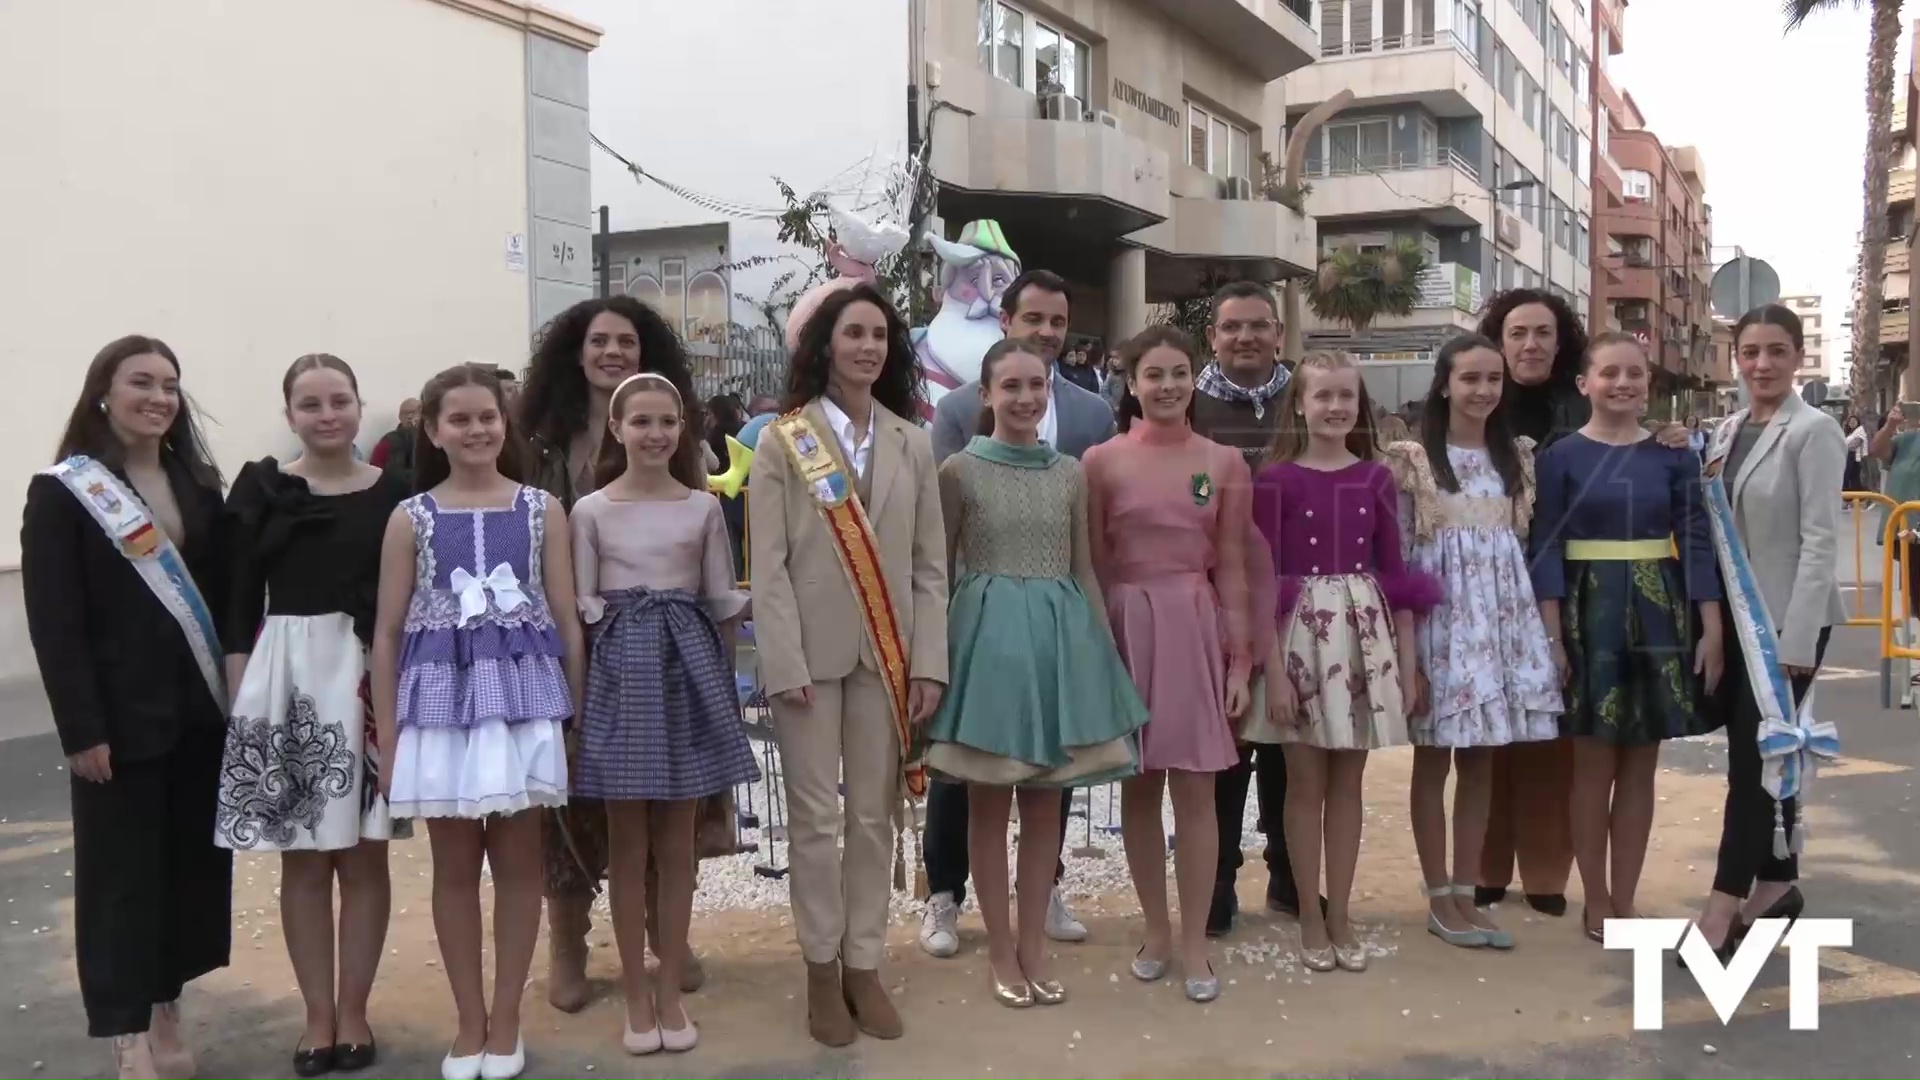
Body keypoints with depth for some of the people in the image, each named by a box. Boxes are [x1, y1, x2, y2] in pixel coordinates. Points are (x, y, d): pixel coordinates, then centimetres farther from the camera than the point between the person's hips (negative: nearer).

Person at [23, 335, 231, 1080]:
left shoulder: (198, 484, 10)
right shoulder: (61, 492, -5)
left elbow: (226, 592, 9)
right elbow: (53, 622, -10)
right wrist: (81, 728, -16)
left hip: (201, 708, 5)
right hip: (121, 715, -5)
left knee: (194, 863, 11)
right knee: (121, 874, 2)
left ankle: (167, 1011, 26)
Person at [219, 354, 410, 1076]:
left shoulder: (393, 493, 2)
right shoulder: (261, 489, 2)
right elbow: (240, 602, 3)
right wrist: (241, 691, -3)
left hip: (373, 680, 0)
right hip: (284, 675, 0)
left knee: (363, 853, 5)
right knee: (302, 858, 6)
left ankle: (353, 1011, 18)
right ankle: (317, 1014, 18)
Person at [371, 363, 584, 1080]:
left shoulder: (542, 510, 2)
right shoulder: (411, 518, 2)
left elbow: (567, 621, 3)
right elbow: (387, 633, 3)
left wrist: (578, 717, 1)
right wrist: (387, 739, 0)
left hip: (523, 695, 0)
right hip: (442, 697, 0)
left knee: (517, 860, 6)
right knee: (455, 865, 8)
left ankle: (505, 1021, 18)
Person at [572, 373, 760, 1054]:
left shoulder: (703, 506, 3)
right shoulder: (590, 511, 0)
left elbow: (722, 602, 6)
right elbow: (582, 608, 0)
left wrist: (725, 679, 0)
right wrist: (580, 691, -8)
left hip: (687, 664, 1)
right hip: (620, 668, -1)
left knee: (677, 842, 7)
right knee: (627, 843, 6)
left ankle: (670, 993, 18)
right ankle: (637, 996, 17)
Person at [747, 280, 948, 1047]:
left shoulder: (912, 444, 8)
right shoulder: (781, 443, -1)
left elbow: (931, 564, 6)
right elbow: (768, 567, -6)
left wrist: (929, 662, -2)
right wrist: (786, 664, -13)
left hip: (887, 653, 3)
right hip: (811, 652, -2)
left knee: (875, 814, 9)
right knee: (816, 816, 4)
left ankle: (865, 966, 20)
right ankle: (822, 971, 17)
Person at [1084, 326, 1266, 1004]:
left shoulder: (1224, 464, 4)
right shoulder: (1102, 461, 0)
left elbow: (1232, 570, 5)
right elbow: (1093, 567, 1)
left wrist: (1241, 658, 1)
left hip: (1197, 628, 0)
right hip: (1128, 629, 0)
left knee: (1194, 789, 0)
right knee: (1139, 785, 8)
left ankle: (1194, 943, 10)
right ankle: (1156, 931, 22)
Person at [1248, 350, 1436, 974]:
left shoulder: (1376, 478, 5)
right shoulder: (1275, 479, -5)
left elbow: (1395, 573, 7)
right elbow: (1263, 578, -7)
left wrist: (1409, 663, 4)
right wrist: (1273, 669, -12)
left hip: (1364, 631, 3)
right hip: (1300, 631, -3)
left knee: (1349, 783, 9)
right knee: (1306, 783, 5)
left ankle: (1341, 917, 20)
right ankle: (1311, 919, 17)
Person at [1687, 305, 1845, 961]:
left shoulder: (1813, 431, -11)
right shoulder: (1728, 431, 10)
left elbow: (1819, 540, -16)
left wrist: (1796, 640, -19)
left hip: (1789, 620, -7)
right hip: (1738, 617, 7)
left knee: (1756, 758, -7)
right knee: (1759, 757, 12)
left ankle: (1723, 908, -6)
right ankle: (1776, 884, 24)